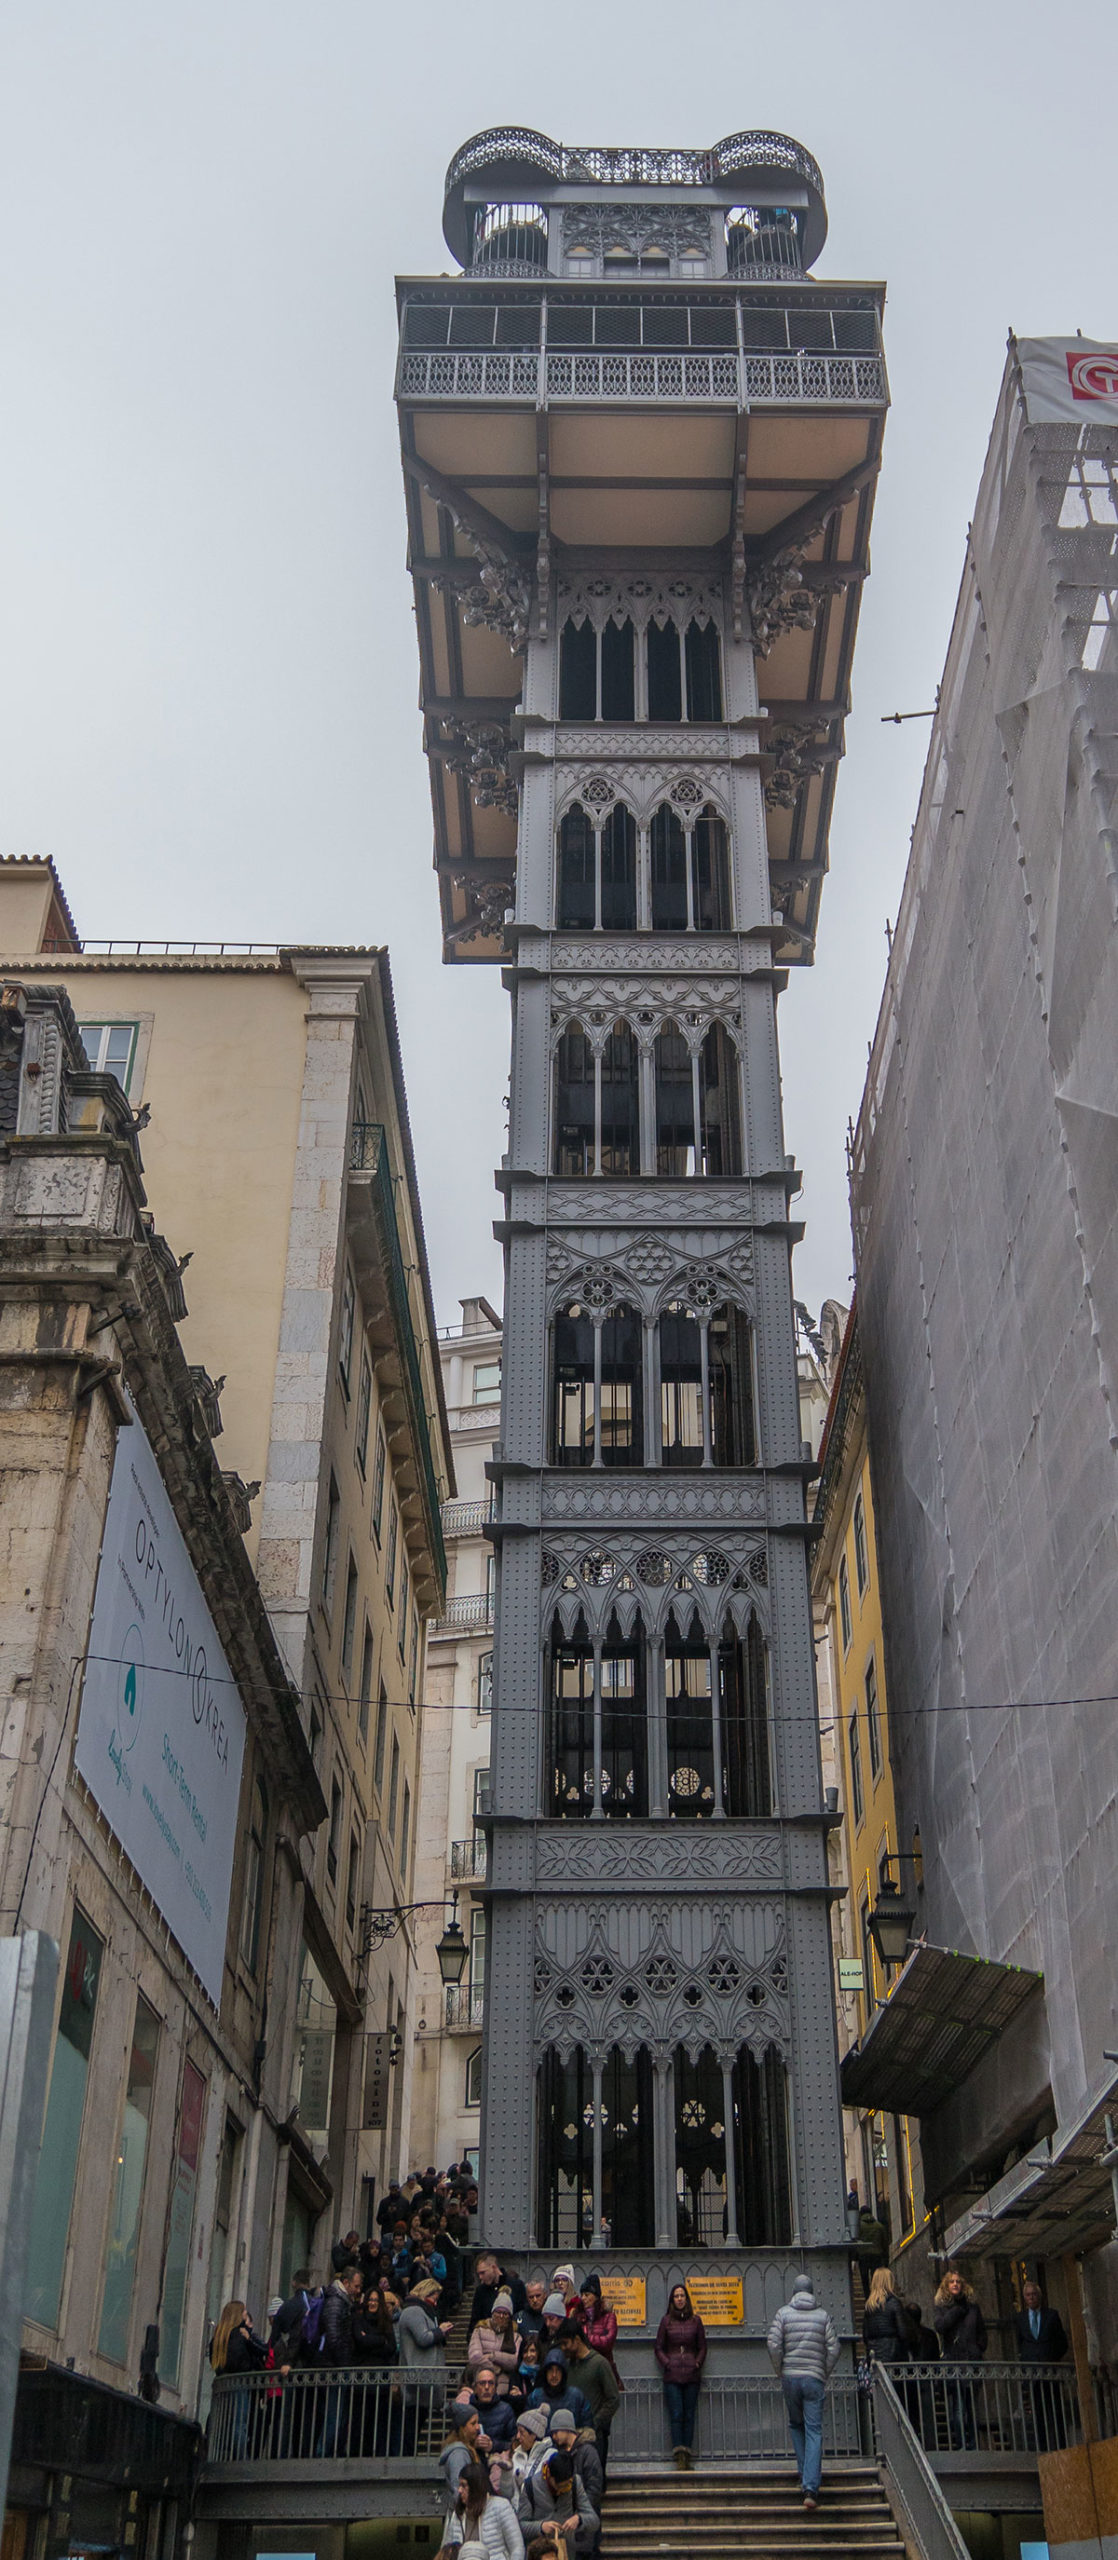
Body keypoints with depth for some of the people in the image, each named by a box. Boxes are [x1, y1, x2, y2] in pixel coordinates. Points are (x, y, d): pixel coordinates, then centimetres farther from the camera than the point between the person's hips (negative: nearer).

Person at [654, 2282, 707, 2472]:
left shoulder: (695, 2320, 10)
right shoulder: (666, 2321, 7)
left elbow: (702, 2347, 13)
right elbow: (659, 2348, 9)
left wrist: (698, 2363, -1)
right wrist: (667, 2364, -5)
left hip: (692, 2375, 1)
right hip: (672, 2376, -1)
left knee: (689, 2416, 0)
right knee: (676, 2415, -9)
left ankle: (687, 2456, 3)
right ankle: (679, 2455, -12)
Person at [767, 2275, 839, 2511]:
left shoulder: (784, 2313, 3)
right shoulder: (823, 2316, 4)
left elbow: (774, 2344, -5)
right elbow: (833, 2349, -1)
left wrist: (780, 2371, 7)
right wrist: (825, 2375, 11)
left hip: (790, 2377, 0)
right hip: (815, 2379, 0)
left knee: (796, 2425, 19)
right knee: (814, 2431, -1)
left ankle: (804, 2476, 18)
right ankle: (811, 2487, -12)